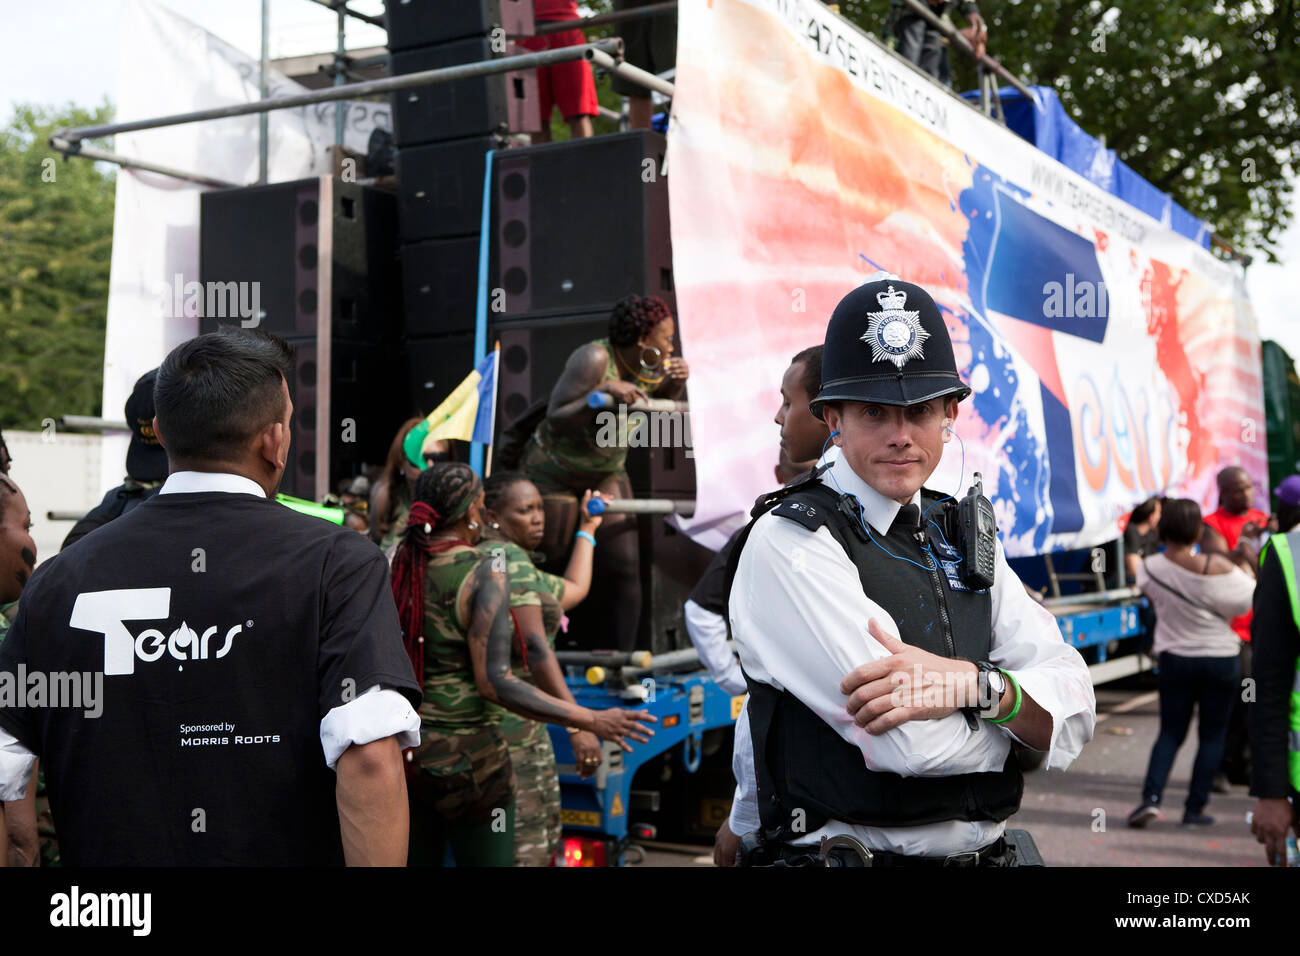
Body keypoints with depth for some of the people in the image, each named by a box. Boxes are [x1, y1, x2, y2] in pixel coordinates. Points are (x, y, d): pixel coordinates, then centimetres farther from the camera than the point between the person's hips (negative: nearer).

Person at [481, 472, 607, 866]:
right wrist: (578, 723, -27)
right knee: (524, 849, -8)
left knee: (544, 841, 18)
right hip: (510, 724, -11)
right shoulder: (509, 559, -13)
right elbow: (534, 646, -23)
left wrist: (588, 529, 44)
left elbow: (573, 590, 32)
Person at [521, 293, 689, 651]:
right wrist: (605, 393, -42)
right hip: (553, 472, -6)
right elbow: (555, 420, -31)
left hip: (607, 474, 6)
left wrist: (676, 380, -13)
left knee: (626, 569, -2)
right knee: (547, 569, 3)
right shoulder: (594, 359, -28)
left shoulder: (648, 366, -8)